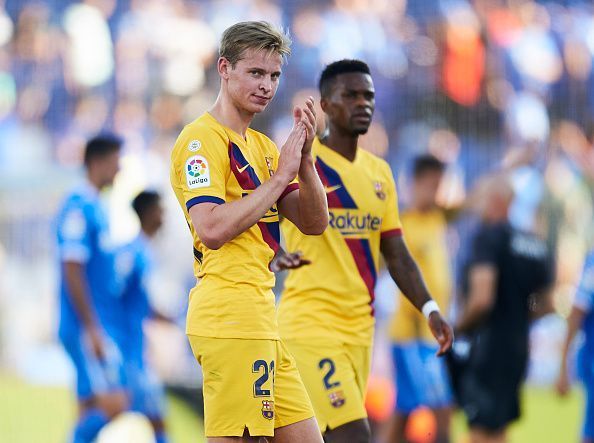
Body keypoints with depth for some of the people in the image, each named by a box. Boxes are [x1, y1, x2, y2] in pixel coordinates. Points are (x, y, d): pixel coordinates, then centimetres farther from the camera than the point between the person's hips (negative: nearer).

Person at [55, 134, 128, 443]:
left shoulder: (95, 208, 17)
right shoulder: (79, 208, -13)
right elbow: (72, 272, -18)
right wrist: (92, 328, -20)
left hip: (102, 326, 10)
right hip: (89, 329, -10)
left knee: (91, 411, 7)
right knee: (113, 405, -15)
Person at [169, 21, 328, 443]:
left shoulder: (262, 146, 19)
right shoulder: (202, 138, -7)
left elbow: (314, 222, 12)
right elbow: (212, 229, -20)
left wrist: (304, 156, -2)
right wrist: (280, 174, -15)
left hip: (259, 319, 9)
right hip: (231, 317, -9)